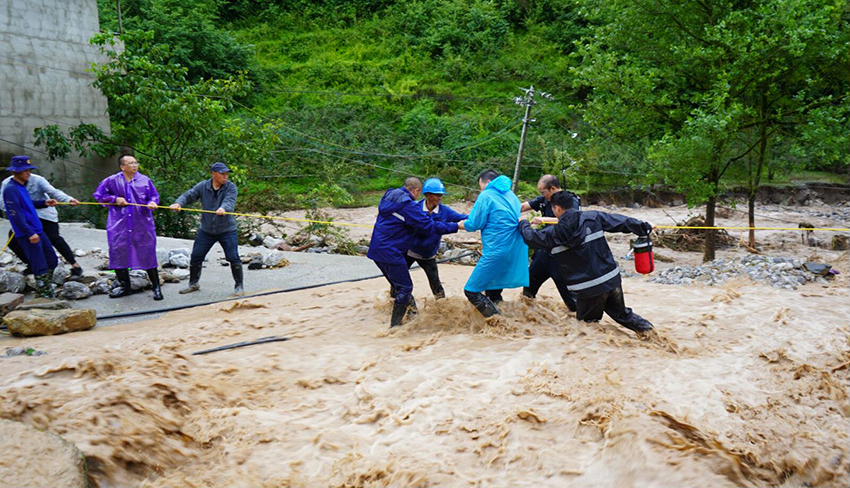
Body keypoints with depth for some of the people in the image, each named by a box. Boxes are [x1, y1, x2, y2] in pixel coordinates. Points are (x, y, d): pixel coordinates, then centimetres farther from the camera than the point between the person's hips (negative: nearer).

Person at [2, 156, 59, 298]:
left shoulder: (21, 186, 14)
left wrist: (44, 203, 12)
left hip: (37, 230, 9)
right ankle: (43, 295, 2)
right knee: (40, 267, -7)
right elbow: (15, 214, -20)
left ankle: (46, 290, 26)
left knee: (52, 261, 13)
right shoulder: (11, 189, -14)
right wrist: (29, 233, -22)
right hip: (27, 234, -9)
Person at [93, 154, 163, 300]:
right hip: (119, 225, 1)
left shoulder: (145, 180, 2)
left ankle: (156, 287, 7)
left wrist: (152, 203, -14)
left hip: (142, 224, -1)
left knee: (147, 254, -3)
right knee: (118, 253, 5)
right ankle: (124, 286, 23)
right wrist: (115, 199, -5)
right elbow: (99, 195, 10)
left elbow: (154, 195, 9)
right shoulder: (112, 181, 2)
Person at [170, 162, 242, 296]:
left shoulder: (231, 187, -9)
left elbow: (230, 201, -26)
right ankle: (193, 284, 30)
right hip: (206, 230, 3)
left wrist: (223, 208, -49)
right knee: (195, 257, 8)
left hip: (226, 230, -3)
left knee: (233, 258, -8)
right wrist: (178, 203, -29)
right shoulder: (203, 186, -1)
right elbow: (189, 195, -7)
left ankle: (239, 286, 9)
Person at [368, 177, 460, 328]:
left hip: (377, 250, 9)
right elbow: (429, 226, -17)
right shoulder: (408, 206, -17)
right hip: (391, 253, -9)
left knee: (399, 285, 20)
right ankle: (395, 325, 5)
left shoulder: (389, 196, 10)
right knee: (405, 288, 1)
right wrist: (455, 226, -10)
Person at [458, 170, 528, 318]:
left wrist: (462, 224, 13)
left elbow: (474, 225, -7)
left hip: (498, 250, -9)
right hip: (516, 252, 9)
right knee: (493, 293, 23)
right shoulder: (511, 195, 19)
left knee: (471, 291, -5)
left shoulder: (486, 196, -6)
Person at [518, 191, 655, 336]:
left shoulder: (553, 233, -5)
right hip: (612, 279, 4)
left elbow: (530, 237, 12)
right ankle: (645, 326, 8)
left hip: (588, 289, -4)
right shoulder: (593, 217, -1)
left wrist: (524, 224, 34)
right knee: (621, 313, 25)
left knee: (587, 319, 13)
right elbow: (621, 222, 6)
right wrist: (645, 227, 20)